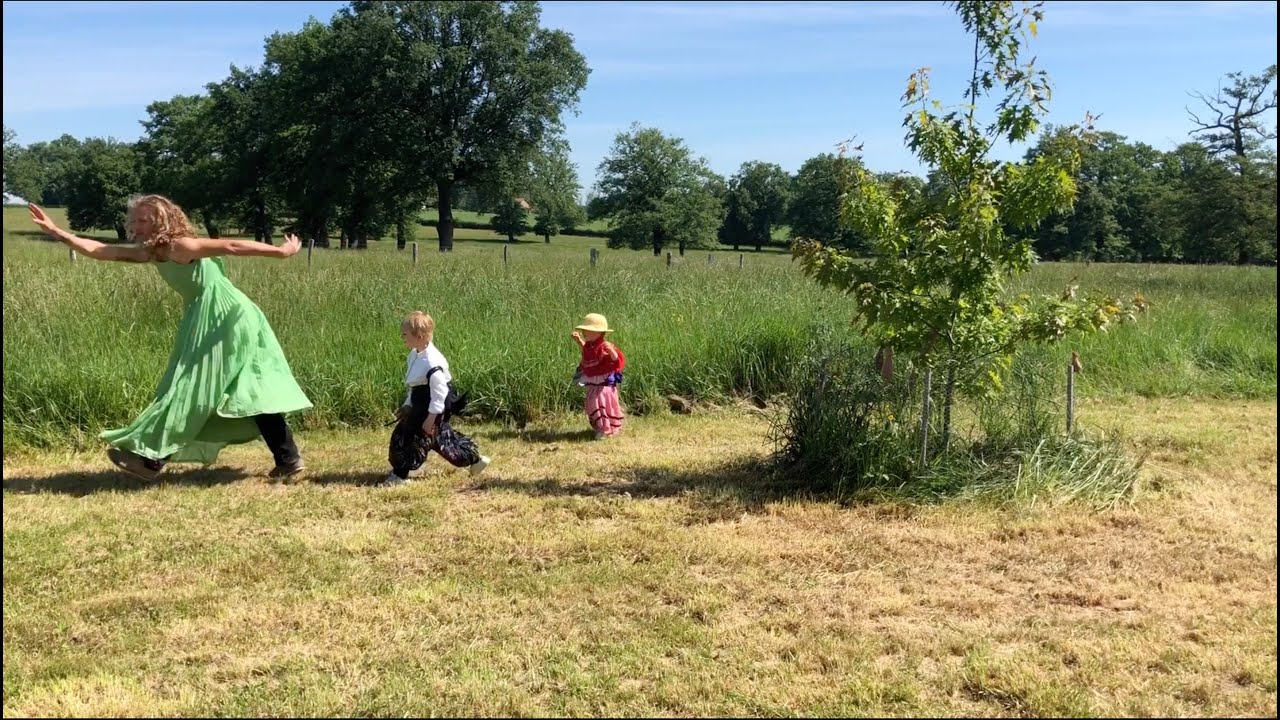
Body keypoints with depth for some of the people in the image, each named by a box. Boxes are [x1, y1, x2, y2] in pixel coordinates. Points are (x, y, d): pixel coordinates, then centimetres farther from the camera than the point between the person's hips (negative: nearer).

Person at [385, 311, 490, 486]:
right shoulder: (415, 355, 4)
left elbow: (439, 393, -24)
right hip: (420, 404, 10)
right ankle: (474, 458, 30)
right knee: (441, 436, 19)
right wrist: (407, 405, 16)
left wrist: (431, 418, -22)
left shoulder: (432, 362, -27)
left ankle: (400, 474, 6)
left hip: (433, 407, -10)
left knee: (409, 436, -7)